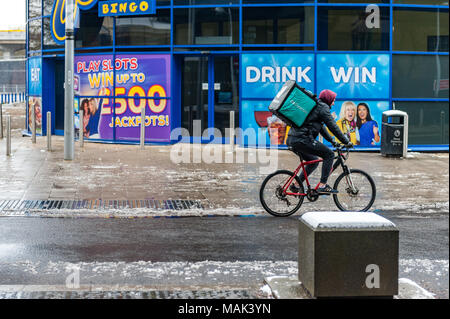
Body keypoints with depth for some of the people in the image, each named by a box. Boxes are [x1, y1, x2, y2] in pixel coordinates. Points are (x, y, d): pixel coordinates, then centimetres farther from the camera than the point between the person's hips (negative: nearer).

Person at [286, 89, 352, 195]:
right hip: (302, 139, -10)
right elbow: (333, 127, -6)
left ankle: (296, 185, 23)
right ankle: (323, 186, -8)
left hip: (292, 139, 10)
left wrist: (332, 140, 35)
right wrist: (346, 142, 1)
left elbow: (321, 127, 34)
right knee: (329, 154, -4)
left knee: (313, 161, 25)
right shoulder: (323, 107, -3)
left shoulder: (315, 106, 27)